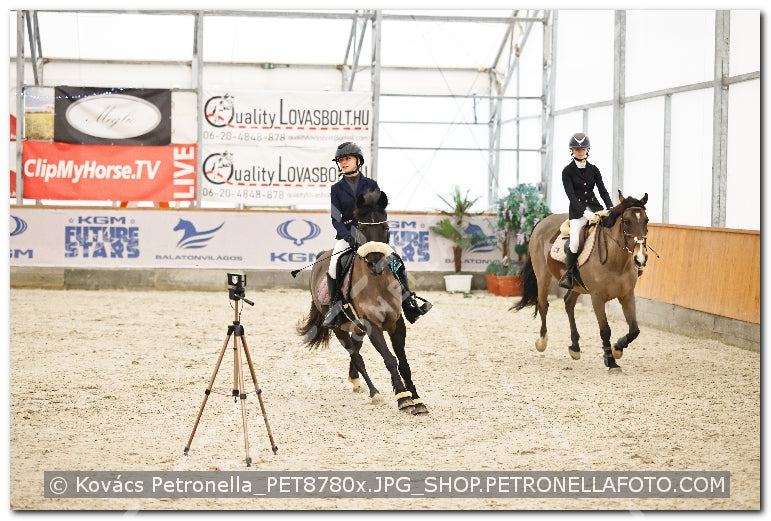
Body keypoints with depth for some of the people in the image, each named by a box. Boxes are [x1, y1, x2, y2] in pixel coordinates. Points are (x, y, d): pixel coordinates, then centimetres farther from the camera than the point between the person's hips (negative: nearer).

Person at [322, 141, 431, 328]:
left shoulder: (371, 185, 7)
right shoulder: (336, 189, 5)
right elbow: (335, 218, -1)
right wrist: (348, 235, -18)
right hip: (346, 235, -1)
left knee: (397, 261, -17)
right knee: (334, 266, -26)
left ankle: (410, 306, -12)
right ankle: (335, 308, -11)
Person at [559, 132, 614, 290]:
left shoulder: (593, 170, 11)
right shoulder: (568, 171, -1)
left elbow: (602, 190, 7)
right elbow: (571, 195, -10)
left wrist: (610, 207, -11)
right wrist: (584, 212, -23)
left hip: (595, 207, 4)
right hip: (577, 211, -4)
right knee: (574, 242, -26)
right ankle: (569, 275, -9)